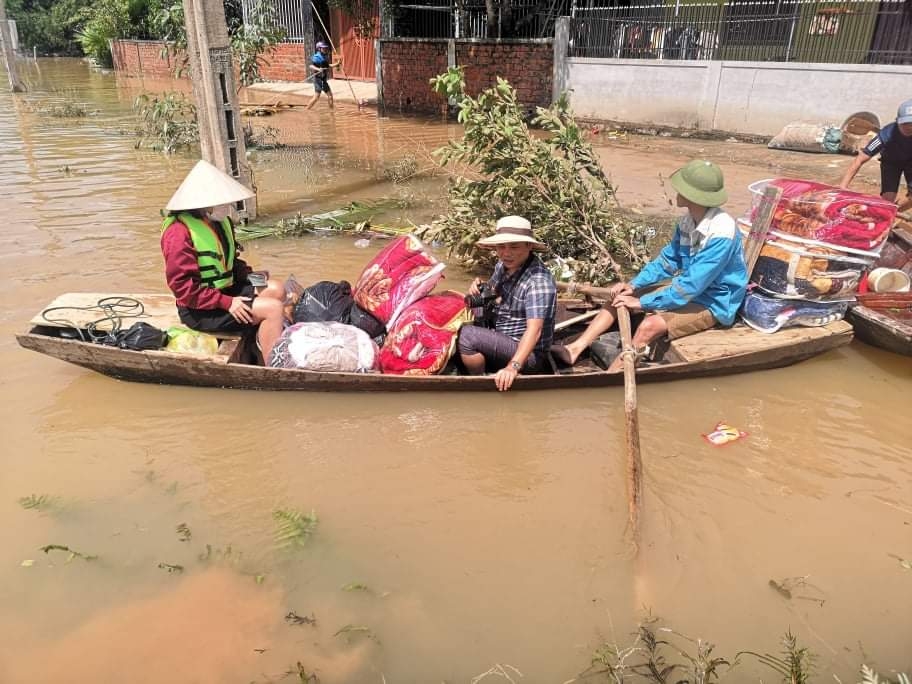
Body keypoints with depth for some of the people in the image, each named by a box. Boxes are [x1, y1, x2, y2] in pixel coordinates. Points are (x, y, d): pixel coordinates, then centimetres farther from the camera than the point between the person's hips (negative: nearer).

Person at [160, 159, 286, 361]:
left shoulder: (217, 221, 10)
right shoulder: (179, 232, -18)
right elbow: (183, 286, -22)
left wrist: (249, 275, 3)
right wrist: (227, 303, -26)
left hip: (226, 292, 9)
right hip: (200, 310, -9)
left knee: (276, 289, -5)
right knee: (274, 308, -20)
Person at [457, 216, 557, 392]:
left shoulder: (539, 281, -24)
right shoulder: (502, 265, 2)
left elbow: (534, 330, -34)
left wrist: (513, 366, -48)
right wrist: (480, 286, -2)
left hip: (527, 354, -9)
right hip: (500, 343, 9)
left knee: (467, 335, -26)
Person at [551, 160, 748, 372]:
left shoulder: (721, 234, -29)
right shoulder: (688, 221, -4)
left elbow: (691, 287, -30)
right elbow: (668, 260, 8)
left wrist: (642, 302, -25)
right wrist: (633, 285, -5)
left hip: (713, 304, -8)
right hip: (691, 287, 8)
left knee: (649, 326, -30)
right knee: (620, 297, -1)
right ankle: (575, 349, -8)